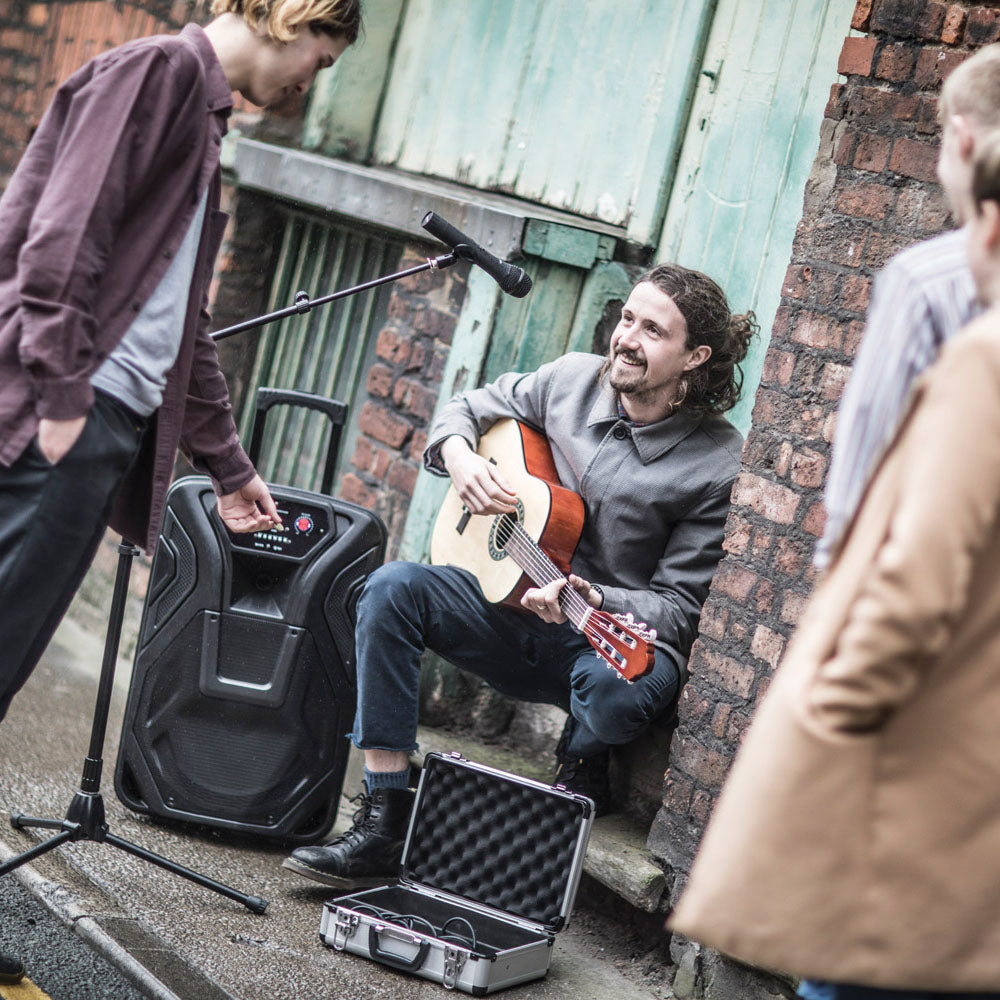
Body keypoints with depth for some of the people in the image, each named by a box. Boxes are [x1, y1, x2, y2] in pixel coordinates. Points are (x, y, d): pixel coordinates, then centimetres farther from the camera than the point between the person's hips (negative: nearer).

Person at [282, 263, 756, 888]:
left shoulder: (720, 465, -14)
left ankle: (583, 765, 3)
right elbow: (466, 411, 16)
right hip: (516, 608, 5)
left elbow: (681, 607, -12)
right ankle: (385, 824, -20)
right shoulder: (574, 380, 1)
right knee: (393, 588, -19)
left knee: (614, 692, -40)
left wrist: (593, 600, -29)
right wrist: (461, 459, -7)